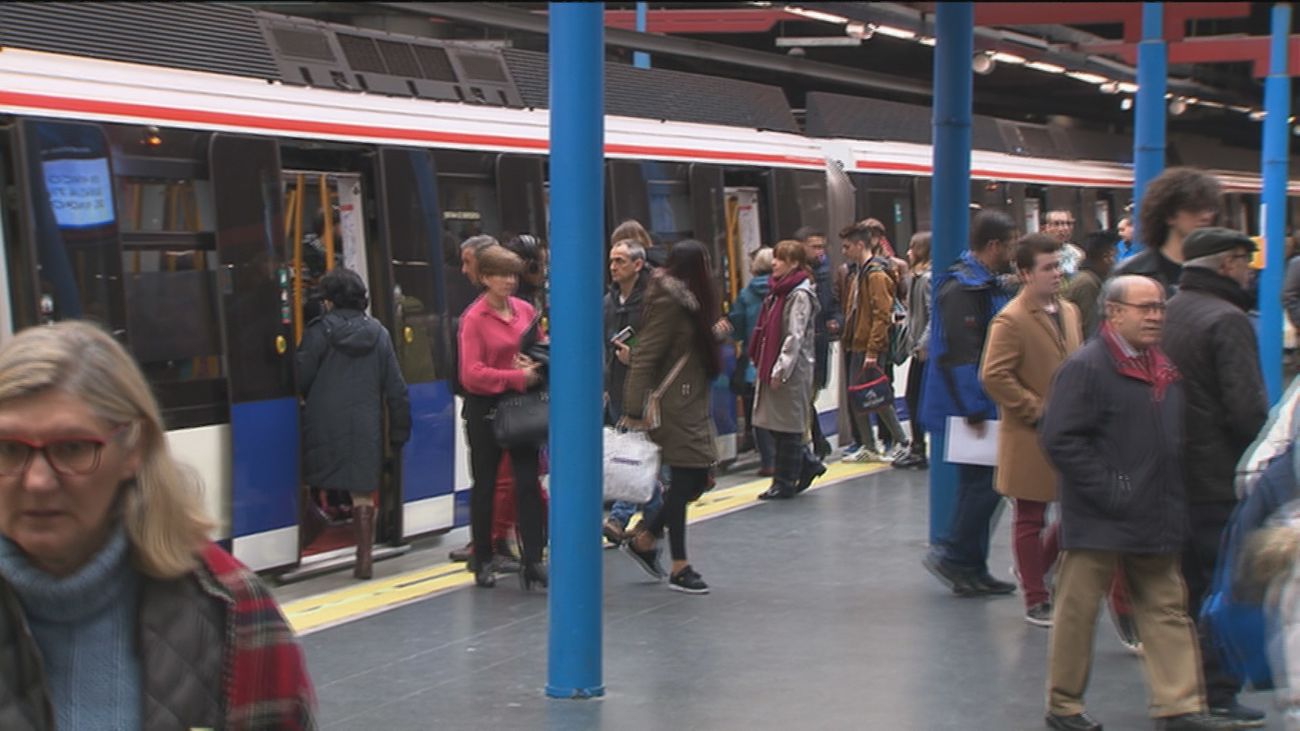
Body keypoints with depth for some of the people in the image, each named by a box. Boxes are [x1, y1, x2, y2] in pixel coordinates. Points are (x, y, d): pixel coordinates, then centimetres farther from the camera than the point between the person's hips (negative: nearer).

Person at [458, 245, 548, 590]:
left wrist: (534, 364, -6)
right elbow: (472, 373, -17)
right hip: (485, 407, -4)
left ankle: (532, 561, 0)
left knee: (528, 481, -1)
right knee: (485, 484, 8)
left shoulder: (526, 310, 4)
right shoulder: (473, 319, -12)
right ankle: (482, 561, 20)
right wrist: (517, 377, -21)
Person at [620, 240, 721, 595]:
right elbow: (645, 356, -19)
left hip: (692, 405, 10)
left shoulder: (687, 300, 15)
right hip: (673, 405, -10)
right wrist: (636, 409, -21)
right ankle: (679, 567, 4)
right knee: (685, 480, -4)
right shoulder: (668, 303, -14)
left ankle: (644, 539, 20)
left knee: (697, 479, 9)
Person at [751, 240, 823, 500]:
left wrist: (780, 370, -21)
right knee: (774, 423, 11)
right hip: (773, 367, 9)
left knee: (786, 426, -1)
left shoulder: (800, 295, -13)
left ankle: (784, 483, 6)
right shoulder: (780, 290, 15)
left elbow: (795, 336, -18)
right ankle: (808, 463, 24)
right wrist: (761, 363, 14)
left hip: (792, 370, -9)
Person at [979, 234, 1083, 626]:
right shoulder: (1011, 320, -13)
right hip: (1030, 438, -7)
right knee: (1030, 521, 5)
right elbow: (993, 376, -20)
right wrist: (1037, 410, -17)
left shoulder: (1069, 311, 11)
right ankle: (1036, 601, 14)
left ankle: (1033, 568, 30)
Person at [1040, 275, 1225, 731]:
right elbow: (1060, 440, -18)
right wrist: (1108, 490, -19)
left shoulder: (1165, 369, 11)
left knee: (1168, 611, 6)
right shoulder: (1086, 366, -12)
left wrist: (1169, 496, 11)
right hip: (1098, 519, -7)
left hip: (1156, 518, 7)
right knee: (1077, 611, 3)